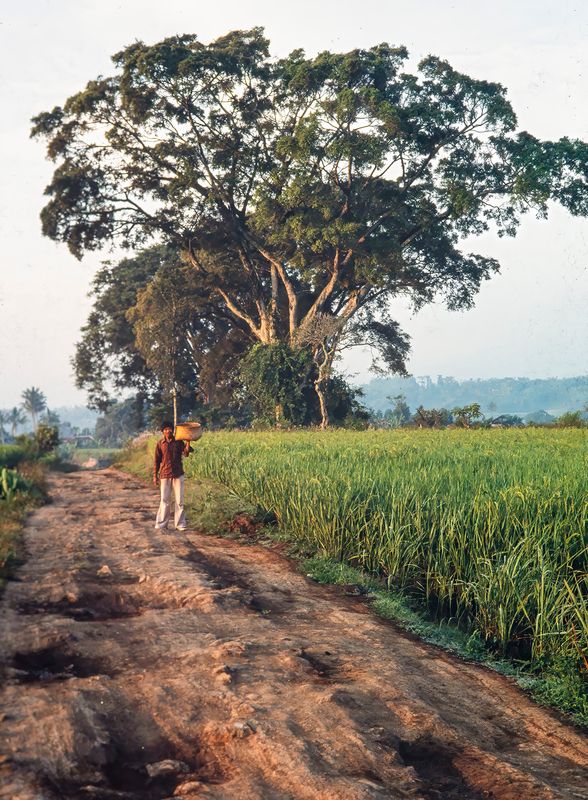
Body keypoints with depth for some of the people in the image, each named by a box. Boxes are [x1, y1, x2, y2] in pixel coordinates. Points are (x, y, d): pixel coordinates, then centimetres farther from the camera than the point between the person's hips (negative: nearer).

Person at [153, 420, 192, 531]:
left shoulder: (179, 442, 1)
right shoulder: (160, 444, 1)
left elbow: (186, 453, -14)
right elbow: (157, 460, 5)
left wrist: (188, 443, -29)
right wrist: (155, 475, 3)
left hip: (178, 474, 1)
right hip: (165, 475, 0)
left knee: (179, 500, 3)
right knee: (164, 501, 2)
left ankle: (180, 524, 9)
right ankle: (161, 525, 9)